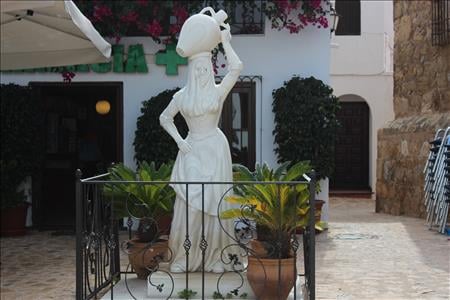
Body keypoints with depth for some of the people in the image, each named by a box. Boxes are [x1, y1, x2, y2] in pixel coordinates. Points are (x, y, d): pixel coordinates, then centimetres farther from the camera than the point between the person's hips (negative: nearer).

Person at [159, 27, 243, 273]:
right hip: (192, 151, 1)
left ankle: (215, 258, 7)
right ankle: (183, 258, 5)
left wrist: (225, 41, -6)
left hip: (215, 150, -1)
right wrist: (179, 140, 5)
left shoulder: (218, 91, 2)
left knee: (214, 204, 0)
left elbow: (236, 67, -12)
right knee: (188, 204, -2)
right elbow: (164, 118, 19)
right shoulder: (182, 95, 8)